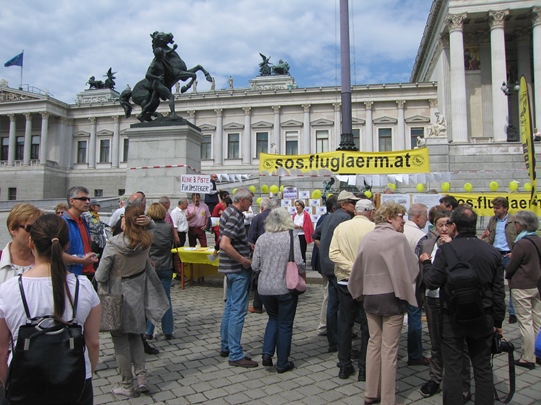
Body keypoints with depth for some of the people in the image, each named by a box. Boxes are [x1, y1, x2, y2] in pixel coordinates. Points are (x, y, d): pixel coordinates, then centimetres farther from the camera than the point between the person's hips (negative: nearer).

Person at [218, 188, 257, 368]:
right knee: (238, 310, -4)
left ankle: (226, 346, 29)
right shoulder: (235, 217, -20)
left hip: (232, 268, 11)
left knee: (230, 306, 17)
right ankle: (235, 355, 4)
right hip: (238, 270, -10)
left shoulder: (229, 212, 11)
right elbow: (224, 245, -29)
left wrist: (247, 244, 12)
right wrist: (244, 260, -20)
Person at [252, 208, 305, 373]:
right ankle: (282, 363, 21)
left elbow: (255, 266, 0)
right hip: (286, 287, -3)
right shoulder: (291, 237, -10)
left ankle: (267, 352, 11)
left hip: (265, 288, 3)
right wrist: (302, 275, 3)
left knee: (273, 318, 24)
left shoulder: (262, 238, 0)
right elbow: (298, 263, -17)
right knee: (285, 324, 11)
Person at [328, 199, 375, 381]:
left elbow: (333, 253, -11)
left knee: (345, 324, 14)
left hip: (345, 282, 3)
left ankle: (344, 366, 22)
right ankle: (364, 368, 17)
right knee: (368, 325, 11)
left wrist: (352, 268, -14)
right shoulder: (373, 228, -11)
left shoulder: (341, 227, -2)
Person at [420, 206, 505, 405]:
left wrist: (426, 263, 6)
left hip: (453, 317, -3)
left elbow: (432, 283, -13)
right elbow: (498, 292, 4)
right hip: (482, 318, 4)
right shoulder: (492, 252, -2)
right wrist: (498, 322, 14)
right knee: (483, 368, 16)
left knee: (453, 368, 8)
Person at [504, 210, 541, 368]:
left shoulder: (521, 243, -19)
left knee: (525, 322, -1)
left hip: (522, 287, -8)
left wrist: (507, 275, 7)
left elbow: (510, 267, -13)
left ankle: (528, 358, 7)